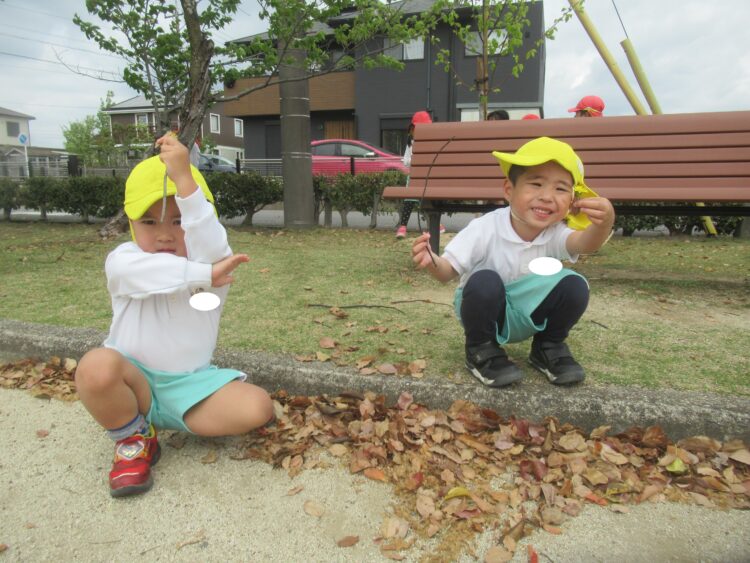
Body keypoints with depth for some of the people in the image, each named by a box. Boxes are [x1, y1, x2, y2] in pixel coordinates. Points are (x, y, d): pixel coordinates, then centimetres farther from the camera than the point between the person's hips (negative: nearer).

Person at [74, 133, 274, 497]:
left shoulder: (210, 260, -7)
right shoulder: (123, 262, -6)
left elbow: (209, 241, -32)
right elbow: (151, 273, -32)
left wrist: (183, 176, -39)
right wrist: (204, 275, -31)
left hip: (190, 383, 0)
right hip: (133, 380, 1)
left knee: (258, 407, -21)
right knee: (96, 367, -33)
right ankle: (132, 439, -4)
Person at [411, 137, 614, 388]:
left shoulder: (556, 234, -16)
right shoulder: (485, 229, -24)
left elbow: (586, 243, -37)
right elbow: (448, 271, -22)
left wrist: (604, 223, -61)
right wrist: (432, 262, -46)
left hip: (528, 317, 3)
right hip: (488, 312, -3)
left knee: (574, 285, -21)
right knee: (485, 281, -35)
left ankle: (548, 348, 5)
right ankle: (481, 350, -8)